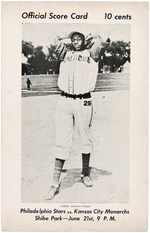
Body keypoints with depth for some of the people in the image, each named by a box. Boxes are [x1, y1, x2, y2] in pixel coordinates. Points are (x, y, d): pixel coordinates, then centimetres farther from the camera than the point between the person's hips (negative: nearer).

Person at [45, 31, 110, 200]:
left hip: (83, 102, -1)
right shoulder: (65, 53, 17)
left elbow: (105, 42, -1)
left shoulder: (91, 53, 10)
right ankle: (55, 183, 1)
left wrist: (92, 39, 15)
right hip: (64, 101, 1)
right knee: (61, 142, -2)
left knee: (85, 140, 9)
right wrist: (69, 44, 23)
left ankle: (85, 174, 29)